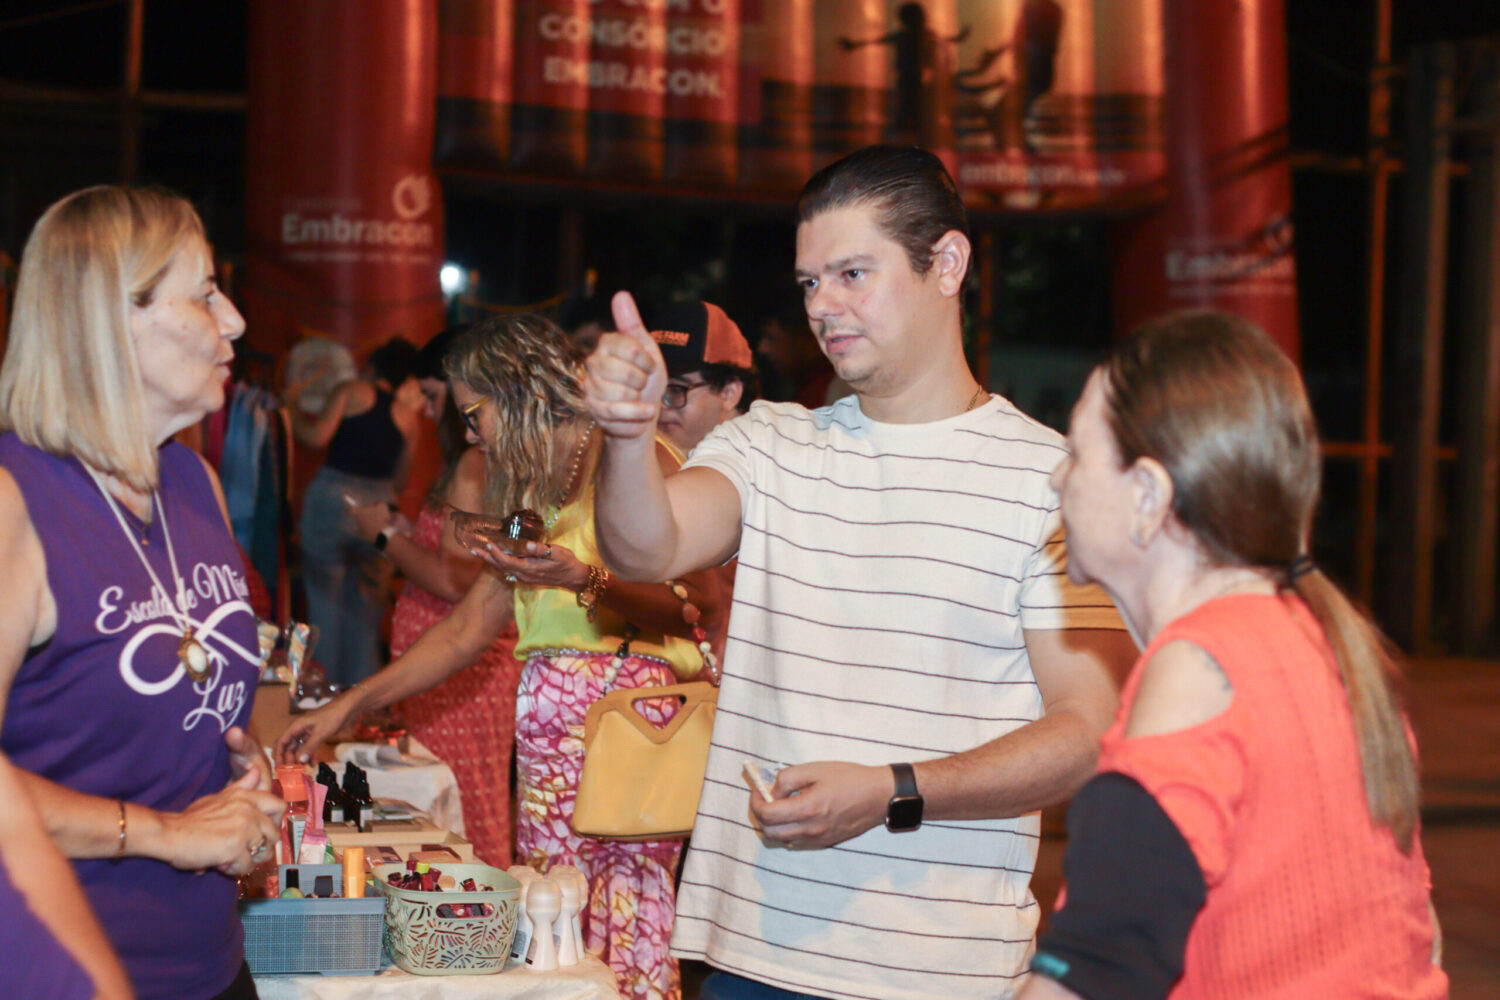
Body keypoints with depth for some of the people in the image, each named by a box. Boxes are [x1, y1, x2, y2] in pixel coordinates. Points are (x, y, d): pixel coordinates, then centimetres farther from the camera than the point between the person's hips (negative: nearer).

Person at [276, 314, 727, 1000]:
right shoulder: (537, 492, 22)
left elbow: (704, 612, -13)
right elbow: (466, 631, 26)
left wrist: (586, 581, -24)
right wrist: (347, 706, 25)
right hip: (547, 734, 8)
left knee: (623, 943, -12)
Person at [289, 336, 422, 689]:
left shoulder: (352, 392, 1)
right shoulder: (407, 418, 11)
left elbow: (316, 436, -9)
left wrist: (294, 407, 8)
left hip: (332, 499, -3)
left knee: (324, 597, 7)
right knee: (365, 607, 12)